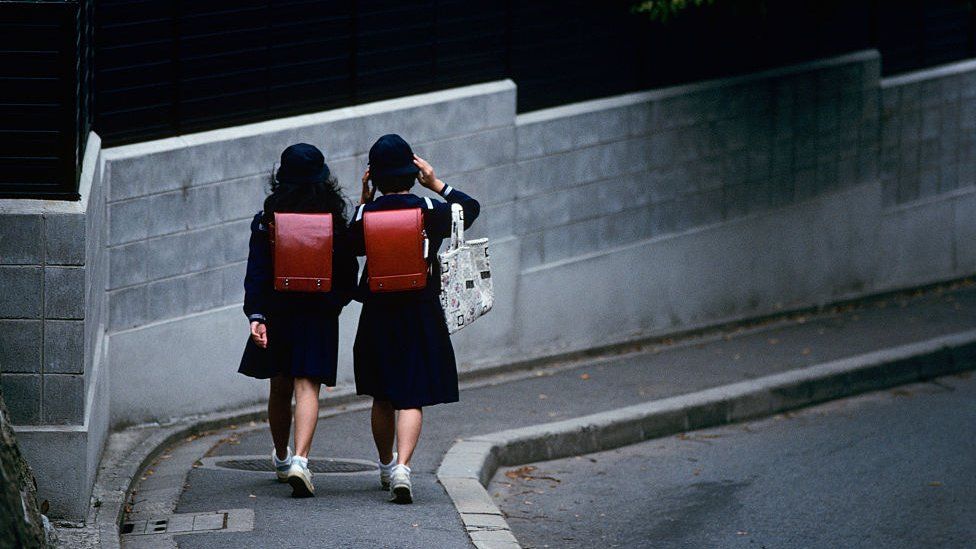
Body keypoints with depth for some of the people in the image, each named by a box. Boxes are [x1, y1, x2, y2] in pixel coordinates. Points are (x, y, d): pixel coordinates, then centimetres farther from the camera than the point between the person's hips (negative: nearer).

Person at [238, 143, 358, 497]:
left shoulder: (267, 219, -4)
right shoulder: (335, 220, -3)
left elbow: (257, 271, -9)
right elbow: (349, 269, 3)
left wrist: (256, 314, -11)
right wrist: (338, 300, 20)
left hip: (277, 311, 1)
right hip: (320, 313, -1)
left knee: (280, 388, 16)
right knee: (307, 387, -6)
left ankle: (282, 458, 33)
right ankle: (300, 460, -25)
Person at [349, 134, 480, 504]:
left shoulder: (367, 213, -6)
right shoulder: (429, 210, -7)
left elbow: (353, 245, 15)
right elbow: (471, 208, 11)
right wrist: (437, 185, 13)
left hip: (377, 315, 2)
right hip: (421, 314, -2)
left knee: (382, 397, 18)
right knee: (412, 398, -2)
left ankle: (387, 466, 34)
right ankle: (402, 468, -20)